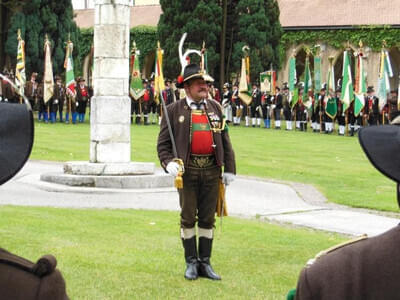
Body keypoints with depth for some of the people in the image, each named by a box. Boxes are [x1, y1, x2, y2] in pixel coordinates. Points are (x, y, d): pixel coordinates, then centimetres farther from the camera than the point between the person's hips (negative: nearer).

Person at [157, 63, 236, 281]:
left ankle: (205, 263, 16)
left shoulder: (215, 107, 10)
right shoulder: (174, 110, 0)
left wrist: (229, 168, 6)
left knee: (207, 218, 8)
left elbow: (225, 139, 11)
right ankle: (191, 263, 14)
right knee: (188, 218, 3)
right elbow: (163, 143, 1)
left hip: (212, 169, 3)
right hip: (187, 170, -3)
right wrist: (168, 163, -16)